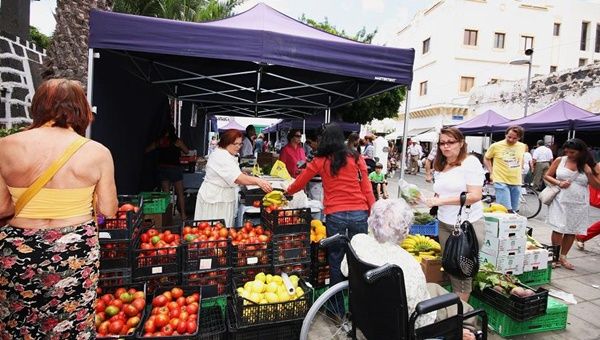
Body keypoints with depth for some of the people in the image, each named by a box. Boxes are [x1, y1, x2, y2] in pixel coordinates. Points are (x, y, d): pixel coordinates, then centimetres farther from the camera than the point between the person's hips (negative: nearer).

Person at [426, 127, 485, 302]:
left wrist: (442, 200, -19)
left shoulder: (470, 162, -8)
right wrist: (432, 200, 1)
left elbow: (475, 196, -17)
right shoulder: (440, 166, 12)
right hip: (444, 224, 6)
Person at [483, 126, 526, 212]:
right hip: (501, 182, -5)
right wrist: (491, 172, -2)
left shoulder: (522, 146, 5)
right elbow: (486, 159, 6)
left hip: (516, 182, 5)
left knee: (514, 211, 12)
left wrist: (518, 172, 16)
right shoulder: (496, 146, -7)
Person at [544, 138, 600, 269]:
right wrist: (559, 183, -13)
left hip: (579, 204, 2)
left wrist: (589, 172, -13)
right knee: (558, 230, -2)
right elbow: (547, 176, 5)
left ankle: (563, 257, 22)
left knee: (572, 231, 8)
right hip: (560, 201, -2)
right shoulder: (560, 160, -2)